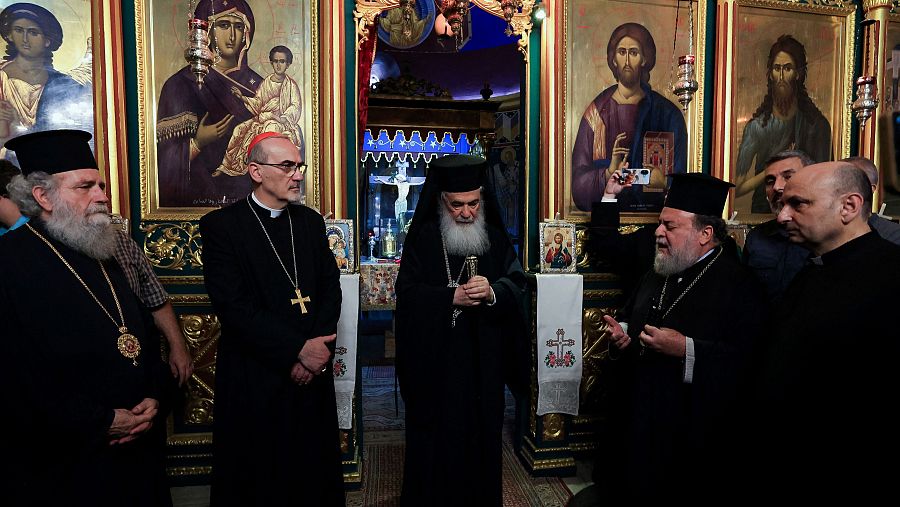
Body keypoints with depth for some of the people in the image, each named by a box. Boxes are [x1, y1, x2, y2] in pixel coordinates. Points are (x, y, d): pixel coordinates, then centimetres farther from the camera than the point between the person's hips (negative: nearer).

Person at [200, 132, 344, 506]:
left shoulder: (311, 222, 8)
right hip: (255, 377, -4)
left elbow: (330, 290, 4)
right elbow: (233, 307, -16)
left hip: (312, 373, 4)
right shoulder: (221, 226, -8)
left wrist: (318, 349, -10)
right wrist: (299, 348, -18)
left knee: (314, 476, 15)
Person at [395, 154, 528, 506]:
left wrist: (492, 292, -23)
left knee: (481, 435, 11)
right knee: (435, 440, 7)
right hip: (434, 358, -2)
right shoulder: (423, 238, -2)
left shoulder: (495, 238, 6)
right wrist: (452, 297, -22)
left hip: (483, 359, 2)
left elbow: (517, 282, -2)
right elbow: (407, 291, -9)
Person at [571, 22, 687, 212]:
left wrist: (664, 182, -13)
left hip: (654, 213, 1)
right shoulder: (596, 112, 5)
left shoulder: (667, 113, 6)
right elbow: (579, 181, 0)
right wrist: (608, 173, -17)